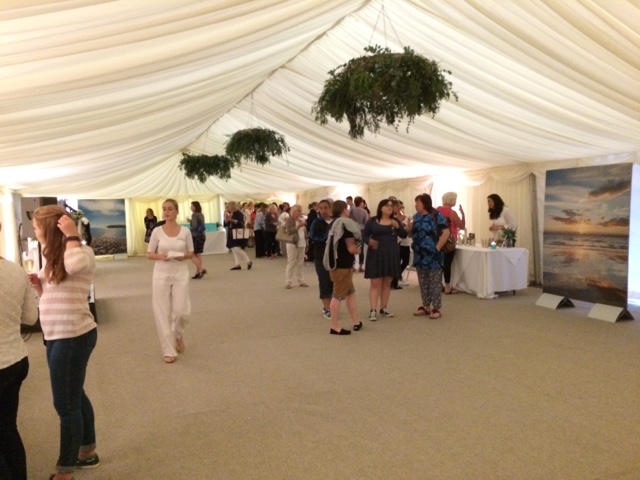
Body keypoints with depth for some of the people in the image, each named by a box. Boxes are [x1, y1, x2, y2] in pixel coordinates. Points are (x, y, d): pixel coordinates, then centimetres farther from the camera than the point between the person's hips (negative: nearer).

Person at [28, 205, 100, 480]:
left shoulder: (81, 253, -16)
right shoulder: (54, 259, 13)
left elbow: (75, 265, -42)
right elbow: (50, 296, 18)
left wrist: (72, 235, -27)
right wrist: (37, 284, -1)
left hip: (73, 337, -10)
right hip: (58, 336, 10)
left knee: (65, 403, 2)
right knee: (74, 396, 22)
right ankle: (87, 452, 39)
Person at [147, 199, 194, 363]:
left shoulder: (185, 231, -3)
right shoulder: (157, 231, -3)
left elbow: (191, 252, 6)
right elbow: (149, 254, 3)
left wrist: (184, 256, -16)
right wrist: (160, 256, -18)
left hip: (181, 274, 0)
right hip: (161, 274, 0)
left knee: (181, 311, -4)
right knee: (163, 313, 1)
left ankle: (178, 334, 32)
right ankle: (169, 350, 13)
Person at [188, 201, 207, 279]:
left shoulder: (194, 215, -12)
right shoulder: (201, 215, 12)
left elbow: (194, 226, -20)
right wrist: (191, 221, 17)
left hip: (196, 236, -8)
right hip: (202, 235, 8)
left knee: (192, 254, -1)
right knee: (198, 254, 11)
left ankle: (202, 269, -14)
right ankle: (198, 272, 11)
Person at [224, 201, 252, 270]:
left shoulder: (239, 213, -11)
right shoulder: (229, 214, 13)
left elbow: (241, 223, -22)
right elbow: (225, 224, 12)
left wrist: (232, 220, -28)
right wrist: (226, 218, -6)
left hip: (238, 234, -9)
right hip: (232, 234, 9)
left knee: (237, 248, -14)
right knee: (234, 249, 7)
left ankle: (249, 261, -3)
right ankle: (237, 264, 11)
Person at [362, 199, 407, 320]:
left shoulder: (395, 221, 8)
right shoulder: (372, 221, -1)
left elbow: (404, 235, 1)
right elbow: (364, 235, 1)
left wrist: (398, 227, -17)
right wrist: (369, 241, -21)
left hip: (391, 255, 4)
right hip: (376, 255, -4)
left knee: (387, 283, 10)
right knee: (375, 283, -5)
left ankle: (383, 308, 21)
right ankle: (373, 310, -4)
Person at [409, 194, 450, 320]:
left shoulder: (436, 216, -9)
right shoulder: (416, 216, 11)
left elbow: (446, 232, -15)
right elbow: (412, 234, 17)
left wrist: (438, 247, -16)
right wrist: (410, 228, -4)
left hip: (432, 255, -7)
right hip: (420, 255, 7)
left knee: (435, 282, 0)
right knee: (423, 282, 12)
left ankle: (436, 308, 6)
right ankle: (426, 306, 22)